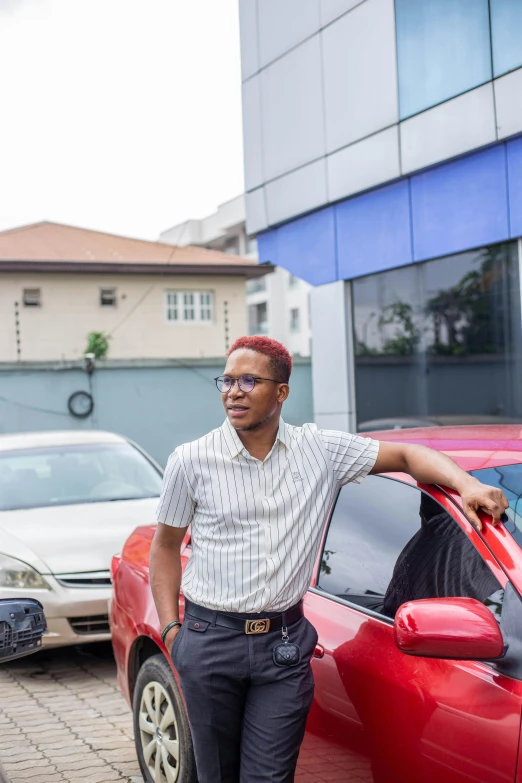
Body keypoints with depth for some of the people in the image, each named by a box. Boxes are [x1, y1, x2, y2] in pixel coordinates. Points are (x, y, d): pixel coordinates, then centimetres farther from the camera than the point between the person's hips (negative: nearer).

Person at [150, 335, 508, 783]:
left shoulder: (322, 450, 1)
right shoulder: (192, 461, -1)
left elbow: (405, 455, 7)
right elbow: (166, 546, 8)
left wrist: (466, 485, -10)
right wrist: (170, 627, 0)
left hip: (285, 644, 0)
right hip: (210, 641, 0)